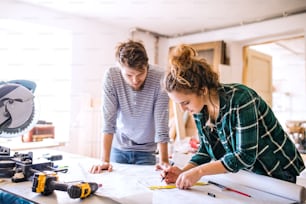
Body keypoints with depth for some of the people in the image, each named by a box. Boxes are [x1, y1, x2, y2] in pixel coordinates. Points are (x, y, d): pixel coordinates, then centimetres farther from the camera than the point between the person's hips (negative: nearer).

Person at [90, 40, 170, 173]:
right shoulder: (111, 76, -21)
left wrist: (163, 160, -27)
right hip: (119, 147, 1)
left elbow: (161, 122, -22)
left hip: (147, 149, -1)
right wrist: (105, 160, -25)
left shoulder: (159, 78, -25)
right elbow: (109, 120, -21)